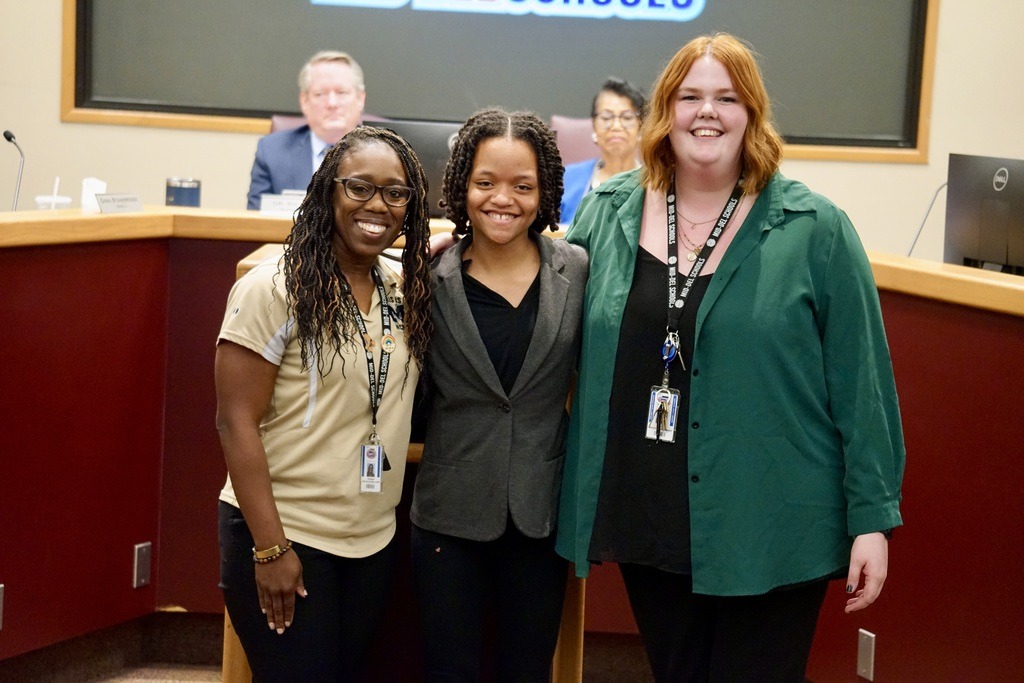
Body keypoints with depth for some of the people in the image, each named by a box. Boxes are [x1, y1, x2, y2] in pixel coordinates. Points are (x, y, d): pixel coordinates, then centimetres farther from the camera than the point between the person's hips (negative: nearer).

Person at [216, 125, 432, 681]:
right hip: (283, 536, -6)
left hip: (374, 541, 6)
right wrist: (269, 547, -17)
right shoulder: (274, 288, -12)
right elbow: (237, 423, -13)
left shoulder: (406, 290, 6)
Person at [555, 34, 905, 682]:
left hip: (770, 535, -3)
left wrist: (873, 517, -7)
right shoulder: (607, 212, 4)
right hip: (645, 526, 3)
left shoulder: (815, 230, -6)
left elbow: (860, 381, -6)